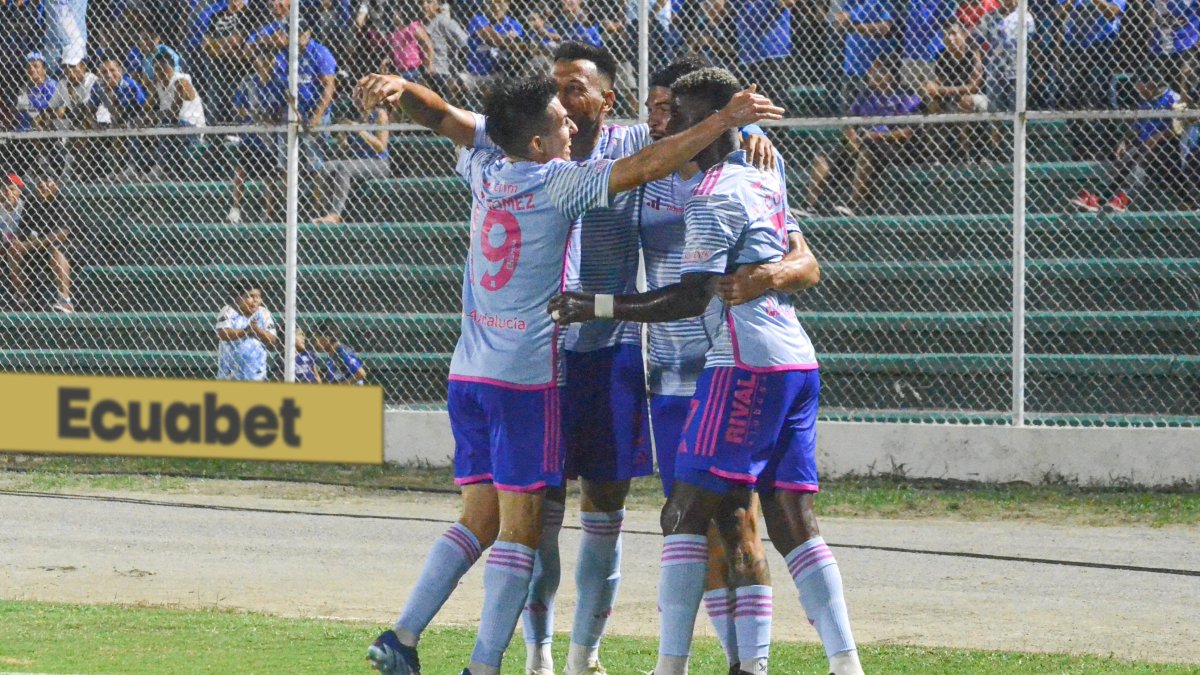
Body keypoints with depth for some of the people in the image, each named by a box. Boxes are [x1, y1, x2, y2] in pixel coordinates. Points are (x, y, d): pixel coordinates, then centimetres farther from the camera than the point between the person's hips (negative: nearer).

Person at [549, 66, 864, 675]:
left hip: (748, 364, -9)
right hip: (798, 362, 9)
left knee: (686, 515, -7)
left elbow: (693, 298, -14)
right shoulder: (766, 179, 17)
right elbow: (807, 269, 28)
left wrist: (599, 307, -12)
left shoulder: (715, 196, -9)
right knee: (792, 522, 7)